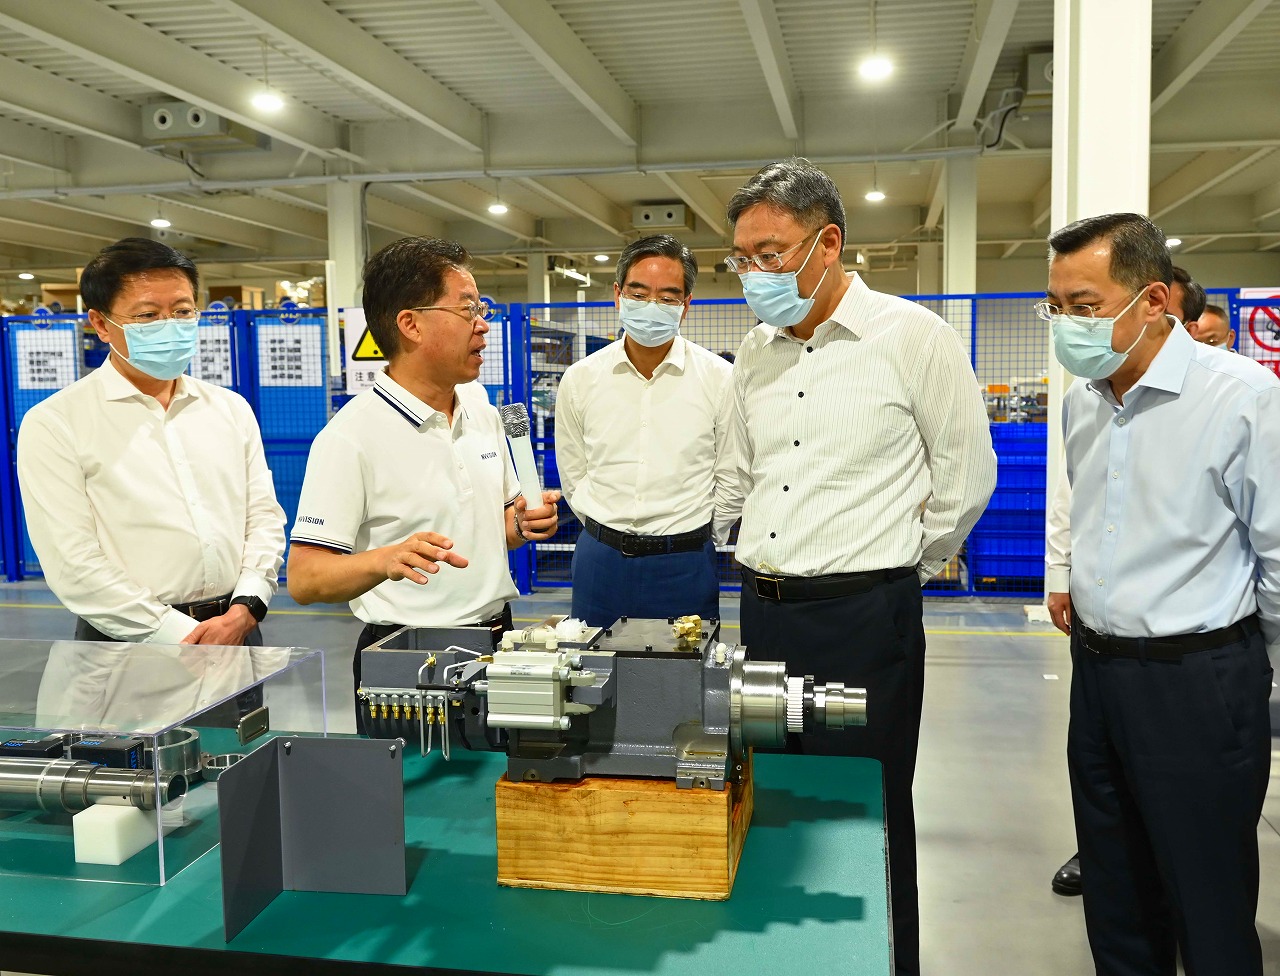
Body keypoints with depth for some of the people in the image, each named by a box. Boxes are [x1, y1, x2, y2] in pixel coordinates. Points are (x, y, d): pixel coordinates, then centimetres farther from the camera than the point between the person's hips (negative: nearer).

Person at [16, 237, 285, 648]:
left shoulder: (231, 409, 9)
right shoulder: (53, 424, -4)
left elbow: (264, 516, 6)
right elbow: (72, 562, -11)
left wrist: (244, 608, -10)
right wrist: (179, 634, -15)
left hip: (238, 629, 4)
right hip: (127, 644, -3)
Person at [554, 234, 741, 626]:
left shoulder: (720, 380, -6)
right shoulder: (579, 379, 0)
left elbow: (731, 480, 3)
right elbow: (573, 476, 11)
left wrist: (693, 543, 8)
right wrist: (608, 537, 11)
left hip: (684, 566, -2)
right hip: (601, 562, 2)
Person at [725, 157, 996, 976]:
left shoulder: (912, 338, -9)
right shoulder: (756, 352, 10)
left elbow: (966, 477, -3)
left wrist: (900, 564, 5)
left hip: (864, 615, -6)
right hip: (764, 609, 6)